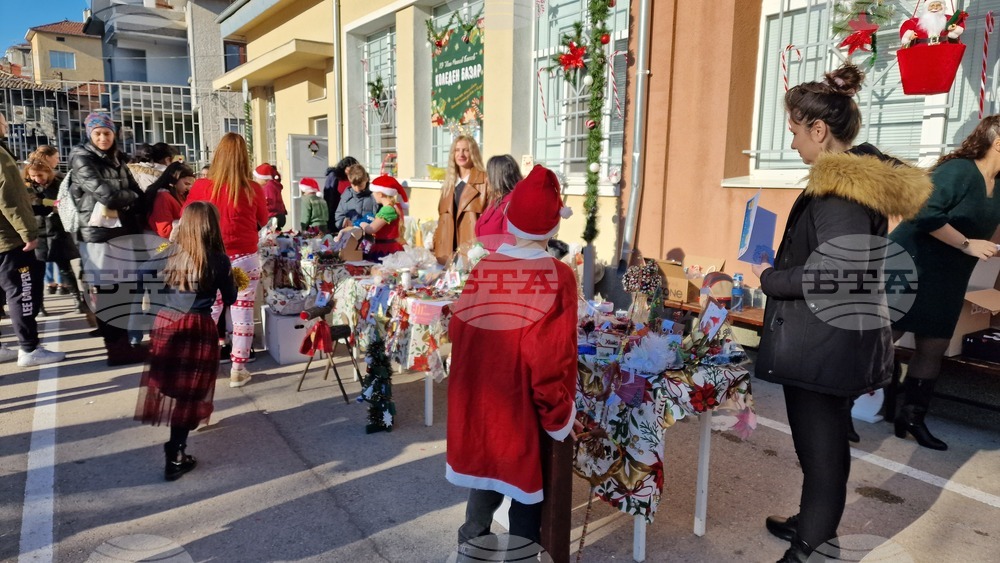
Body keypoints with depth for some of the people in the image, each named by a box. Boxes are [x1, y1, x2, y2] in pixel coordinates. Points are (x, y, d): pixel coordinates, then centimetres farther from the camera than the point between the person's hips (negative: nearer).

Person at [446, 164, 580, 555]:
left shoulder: (480, 270, -5)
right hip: (524, 410, -5)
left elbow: (457, 335, 1)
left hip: (479, 405, 5)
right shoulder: (558, 277, -17)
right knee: (525, 490, 14)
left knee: (486, 477, 24)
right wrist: (560, 418, -6)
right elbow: (553, 357, -20)